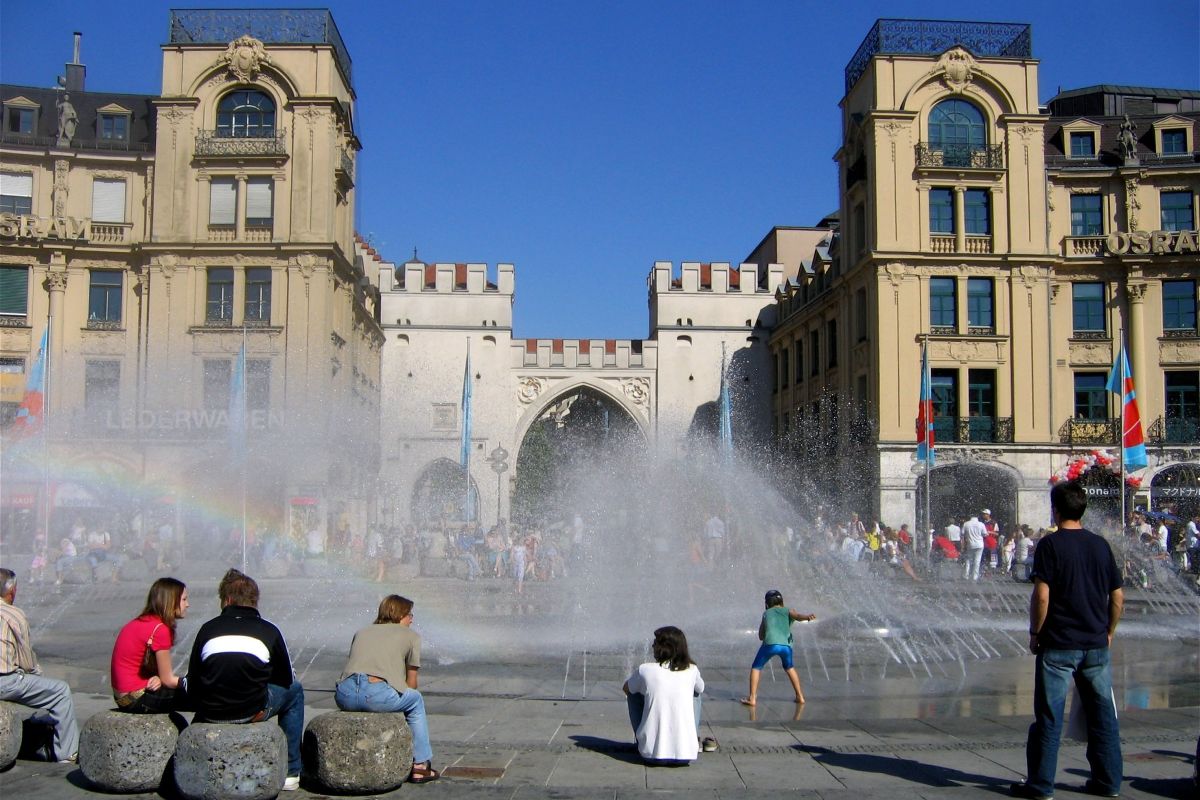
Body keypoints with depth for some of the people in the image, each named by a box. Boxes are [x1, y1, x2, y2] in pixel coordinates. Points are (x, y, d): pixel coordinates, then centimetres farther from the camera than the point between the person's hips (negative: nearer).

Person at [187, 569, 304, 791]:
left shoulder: (208, 629, 6)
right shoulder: (269, 631, 3)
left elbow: (192, 686, 8)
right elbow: (286, 679, 12)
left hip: (210, 714, 3)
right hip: (253, 711, -3)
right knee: (295, 691, 25)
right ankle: (290, 772, 23)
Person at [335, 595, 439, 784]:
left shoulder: (361, 632, 31)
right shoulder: (410, 636, 19)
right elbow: (411, 683, 20)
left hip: (344, 695, 5)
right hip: (378, 694, -5)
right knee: (415, 700, 25)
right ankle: (420, 765, 25)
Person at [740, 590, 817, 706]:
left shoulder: (766, 614, 29)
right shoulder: (788, 611, 25)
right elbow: (799, 616, 0)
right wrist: (808, 616, -19)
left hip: (770, 643, -1)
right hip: (786, 644, 1)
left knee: (756, 668, 18)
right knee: (789, 667, 29)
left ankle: (752, 698, 10)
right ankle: (800, 696, 29)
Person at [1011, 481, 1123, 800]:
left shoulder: (1051, 544, -9)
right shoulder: (1100, 545, 5)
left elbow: (1042, 596, -15)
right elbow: (1117, 597, 8)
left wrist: (1035, 634, -4)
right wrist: (1108, 632, 19)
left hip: (1058, 645, -5)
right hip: (1097, 645, 5)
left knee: (1049, 717, 2)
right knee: (1102, 714, 12)